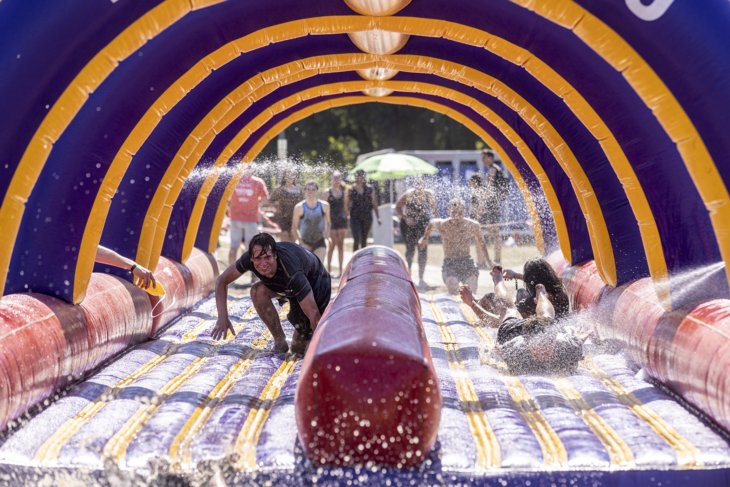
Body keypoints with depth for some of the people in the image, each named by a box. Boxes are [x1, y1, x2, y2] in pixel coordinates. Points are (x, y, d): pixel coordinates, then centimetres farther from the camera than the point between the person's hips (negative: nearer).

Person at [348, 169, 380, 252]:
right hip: (355, 217, -2)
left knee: (364, 240, 10)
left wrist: (378, 217, 3)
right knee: (356, 240, -13)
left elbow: (374, 203, 6)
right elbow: (348, 204, 2)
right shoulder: (351, 189, -2)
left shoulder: (369, 188, 3)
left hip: (367, 217, 2)